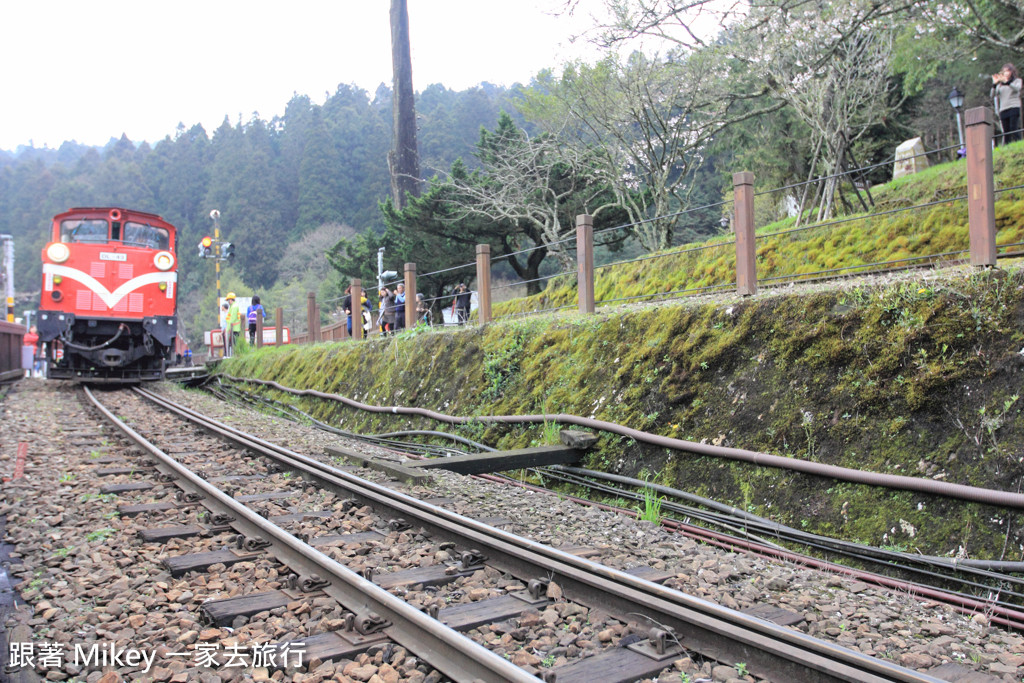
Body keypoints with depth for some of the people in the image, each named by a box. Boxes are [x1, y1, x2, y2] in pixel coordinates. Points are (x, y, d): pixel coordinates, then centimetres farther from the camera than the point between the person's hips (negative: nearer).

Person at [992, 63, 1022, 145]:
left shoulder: (1017, 80, 12)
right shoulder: (1000, 84, 20)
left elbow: (1017, 88, -10)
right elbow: (993, 96, 8)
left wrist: (1007, 82, -24)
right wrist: (994, 84, -4)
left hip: (1014, 107, -3)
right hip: (1003, 109, 3)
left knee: (1014, 129, -17)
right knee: (1006, 132, -4)